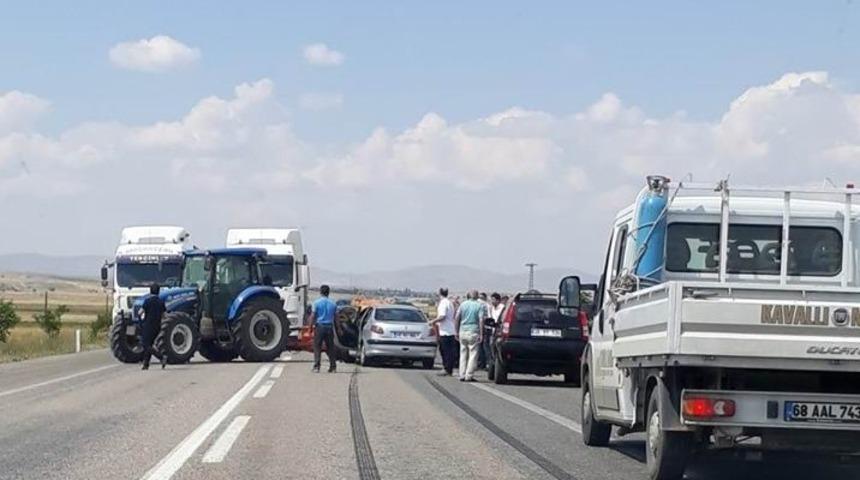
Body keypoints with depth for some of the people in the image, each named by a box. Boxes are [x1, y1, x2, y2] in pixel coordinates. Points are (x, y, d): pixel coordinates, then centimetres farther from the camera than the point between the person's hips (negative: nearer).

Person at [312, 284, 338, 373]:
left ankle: (316, 367, -7)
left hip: (319, 326, -3)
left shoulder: (317, 302, -4)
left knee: (317, 347, 0)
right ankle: (333, 367, 8)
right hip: (329, 327, 3)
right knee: (330, 347, 9)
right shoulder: (333, 303, 4)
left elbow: (313, 316, -6)